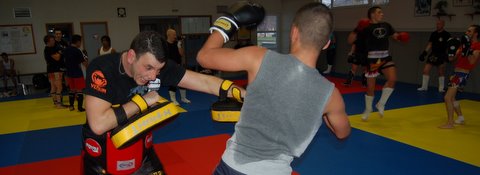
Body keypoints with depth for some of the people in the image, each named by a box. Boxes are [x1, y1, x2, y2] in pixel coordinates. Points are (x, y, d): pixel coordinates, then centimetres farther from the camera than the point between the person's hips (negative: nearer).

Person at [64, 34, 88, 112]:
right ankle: (80, 107, -1)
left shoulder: (66, 50, 7)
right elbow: (84, 63, -12)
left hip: (69, 73, 7)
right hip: (77, 73, -7)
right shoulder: (78, 51, -14)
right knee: (79, 90, -1)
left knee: (72, 89, 17)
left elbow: (65, 60, 16)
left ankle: (71, 106, 23)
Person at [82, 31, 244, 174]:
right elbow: (98, 124, -34)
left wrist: (245, 95, -30)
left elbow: (205, 82, -20)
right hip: (102, 154, -3)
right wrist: (142, 101, -29)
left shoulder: (157, 65, -16)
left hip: (141, 149, 3)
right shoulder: (102, 69, -26)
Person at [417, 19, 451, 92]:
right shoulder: (433, 34, 8)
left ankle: (441, 88, 16)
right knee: (426, 70, -2)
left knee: (441, 72, 4)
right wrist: (424, 53, 7)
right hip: (433, 55, 4)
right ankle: (424, 87, 9)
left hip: (441, 56, -4)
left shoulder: (446, 35, -6)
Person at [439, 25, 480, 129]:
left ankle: (450, 123, -11)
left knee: (447, 97, -16)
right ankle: (461, 118, 34)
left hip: (462, 74, -10)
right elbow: (455, 56, 14)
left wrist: (467, 49, -31)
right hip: (457, 72, 10)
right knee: (451, 98, 20)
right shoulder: (466, 43, 16)